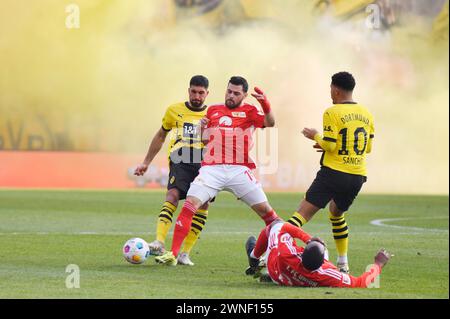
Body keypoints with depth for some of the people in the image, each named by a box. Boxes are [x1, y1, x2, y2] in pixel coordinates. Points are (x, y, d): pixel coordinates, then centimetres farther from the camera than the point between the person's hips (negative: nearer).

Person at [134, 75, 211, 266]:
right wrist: (146, 162, 24)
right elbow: (160, 136, 25)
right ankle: (159, 244, -36)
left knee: (202, 205, -9)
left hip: (203, 164, 2)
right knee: (173, 194, -24)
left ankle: (185, 253, -1)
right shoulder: (174, 110, 14)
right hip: (180, 161, -2)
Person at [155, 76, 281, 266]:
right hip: (212, 169, 2)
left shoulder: (249, 111, 7)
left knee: (264, 209, -5)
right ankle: (173, 254, -12)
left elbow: (269, 123, -11)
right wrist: (202, 129, 5)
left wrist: (265, 104, -30)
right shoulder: (213, 110, 19)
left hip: (239, 170, -2)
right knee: (189, 205, -13)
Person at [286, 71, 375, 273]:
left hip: (334, 173, -6)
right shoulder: (366, 114, 11)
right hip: (357, 176, 6)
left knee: (304, 212, -10)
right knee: (337, 214, 27)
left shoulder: (332, 113, -8)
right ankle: (343, 263, 24)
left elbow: (330, 145, -14)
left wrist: (315, 136, 6)